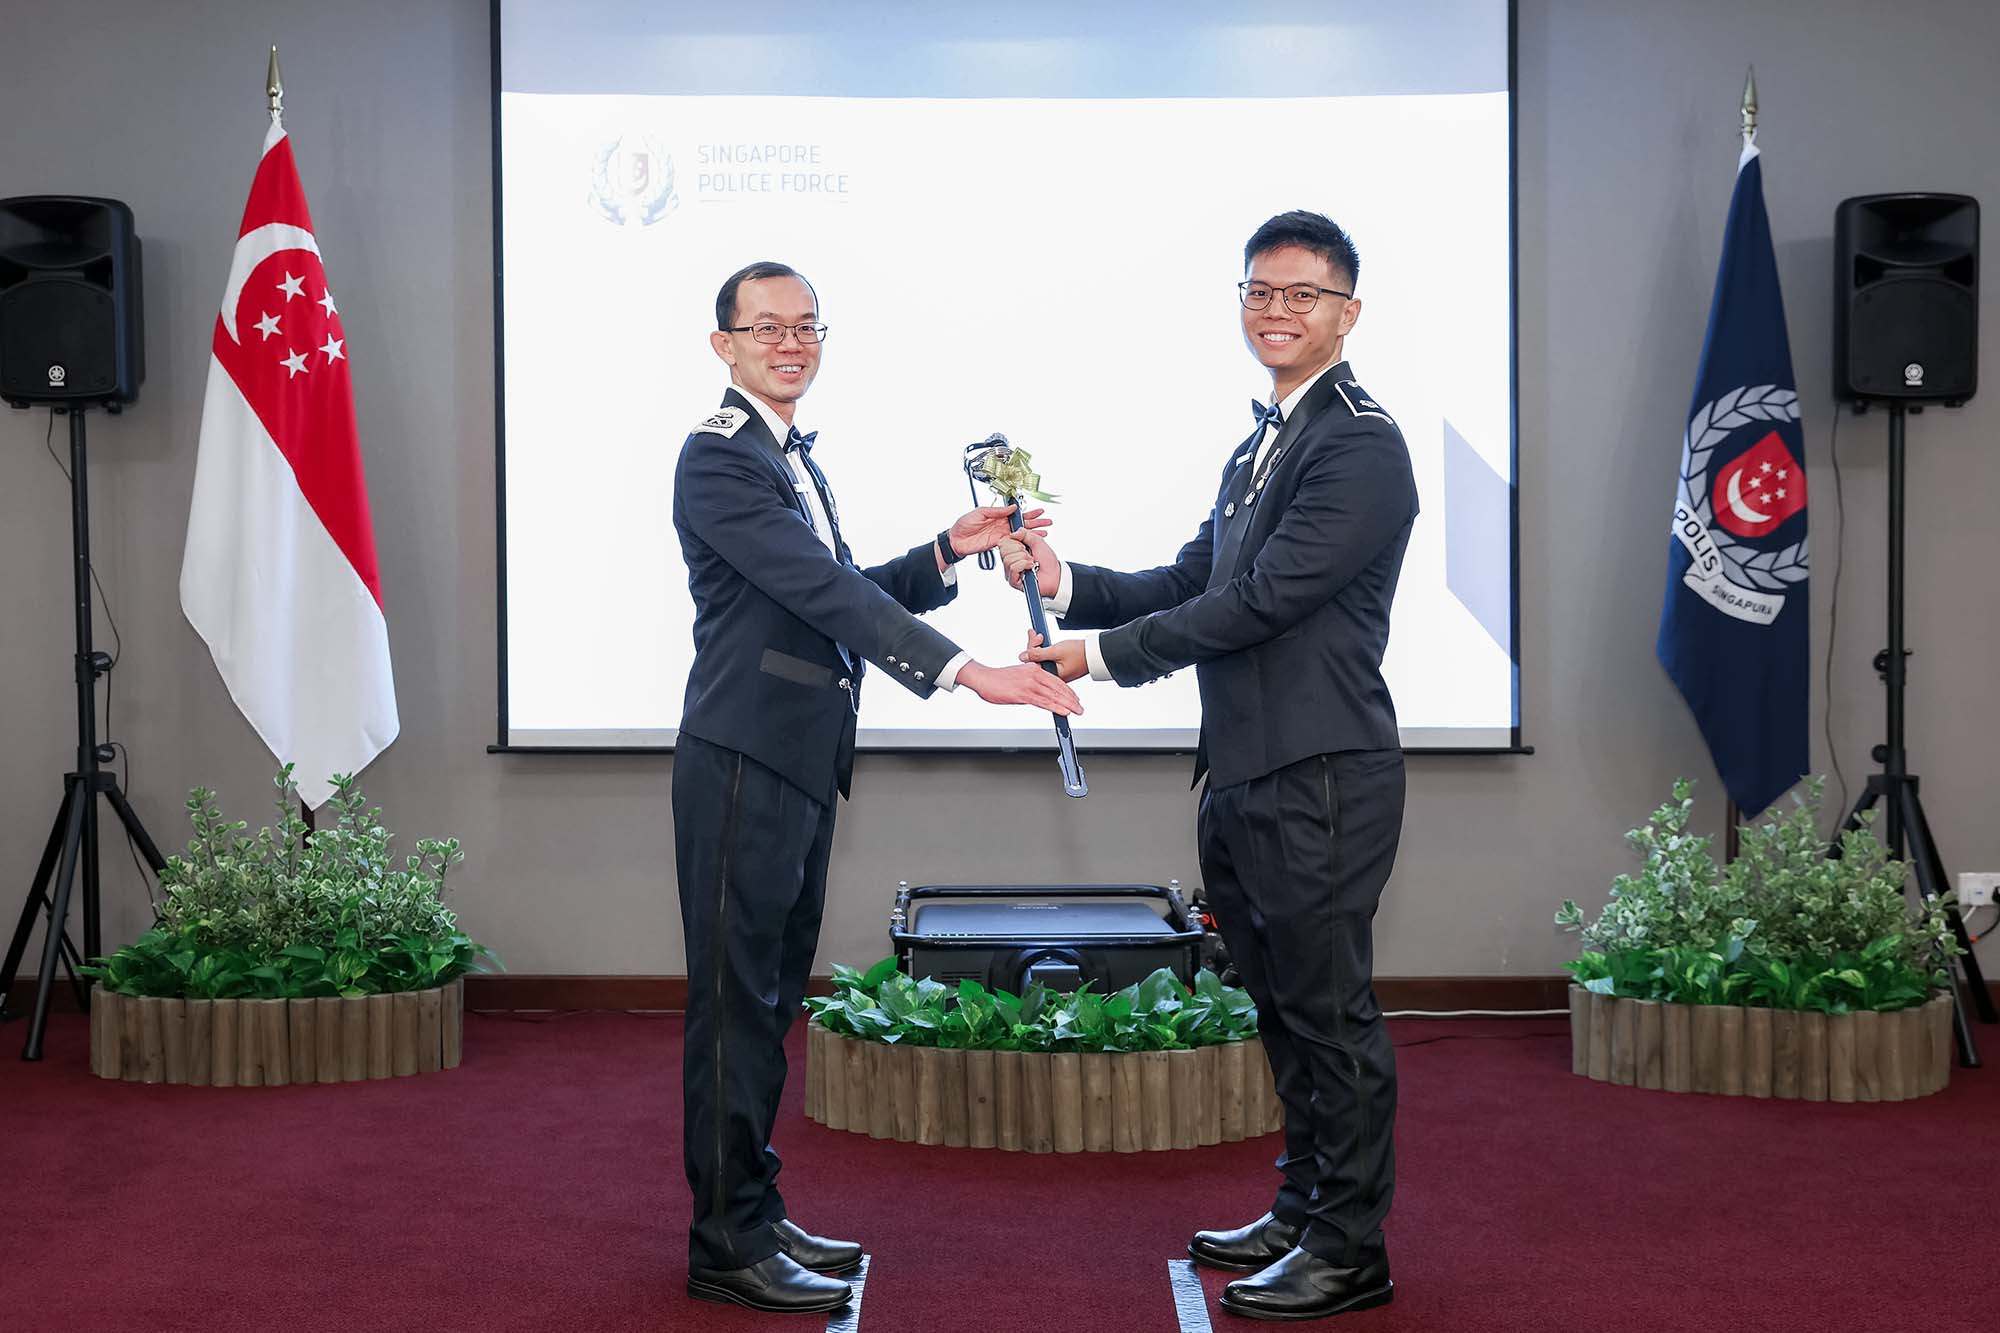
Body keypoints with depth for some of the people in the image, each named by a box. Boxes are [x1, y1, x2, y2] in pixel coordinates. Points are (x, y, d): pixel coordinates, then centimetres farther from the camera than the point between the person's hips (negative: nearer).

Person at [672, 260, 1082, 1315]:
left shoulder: (795, 457, 19)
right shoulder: (719, 457, -12)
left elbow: (845, 590, 20)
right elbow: (821, 591, -23)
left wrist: (949, 551, 6)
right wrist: (966, 672, -28)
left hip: (798, 764, 10)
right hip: (743, 762, -9)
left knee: (771, 996, 14)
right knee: (735, 1000, -4)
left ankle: (756, 1217, 24)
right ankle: (724, 1247, 4)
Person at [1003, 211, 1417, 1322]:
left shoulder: (1361, 447, -14)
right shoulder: (1259, 446, 18)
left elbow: (1259, 600, -19)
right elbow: (1195, 581, 17)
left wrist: (1100, 654, -14)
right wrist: (1069, 584, 2)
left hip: (1319, 778, -10)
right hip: (1245, 774, 10)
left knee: (1330, 1011, 0)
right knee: (1284, 1008, 18)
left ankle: (1349, 1248, 12)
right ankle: (1302, 1213, 31)